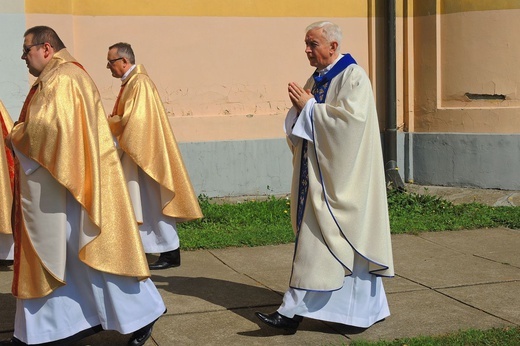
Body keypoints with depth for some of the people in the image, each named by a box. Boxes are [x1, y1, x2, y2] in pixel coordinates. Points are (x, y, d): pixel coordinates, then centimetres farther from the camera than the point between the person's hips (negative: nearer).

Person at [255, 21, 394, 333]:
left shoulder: (353, 76, -9)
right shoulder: (316, 81, 15)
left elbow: (349, 118, -23)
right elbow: (301, 130, 16)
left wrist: (309, 107, -16)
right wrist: (300, 108, -5)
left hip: (338, 177, -8)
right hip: (320, 173, 8)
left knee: (318, 241, -9)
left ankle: (293, 311, -9)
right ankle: (369, 307, 20)